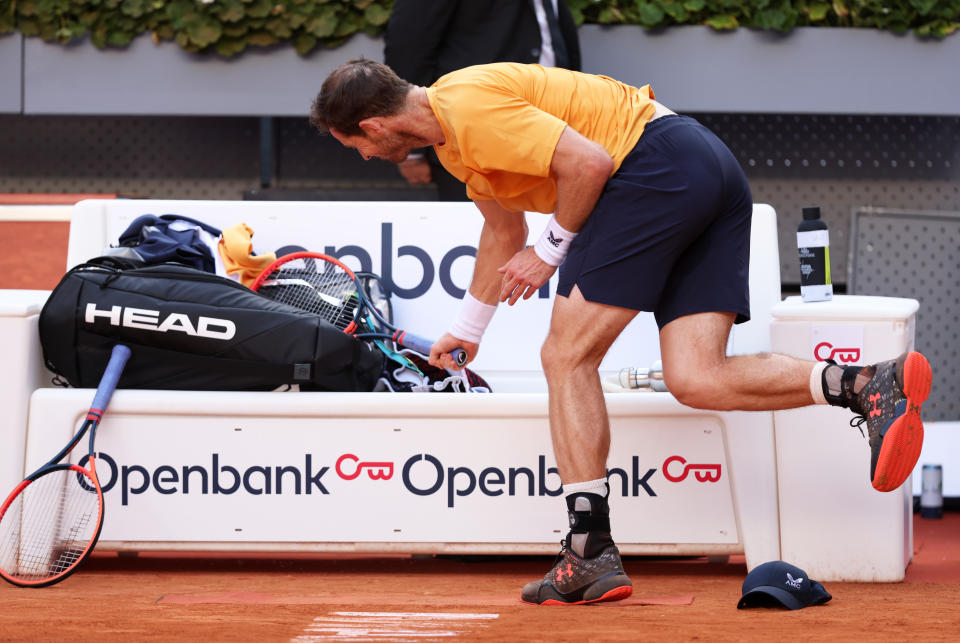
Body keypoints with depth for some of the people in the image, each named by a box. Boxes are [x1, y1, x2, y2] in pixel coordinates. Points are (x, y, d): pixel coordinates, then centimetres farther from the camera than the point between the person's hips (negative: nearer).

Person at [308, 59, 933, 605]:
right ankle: (871, 382, -19)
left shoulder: (470, 106, -11)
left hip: (660, 165, -10)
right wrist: (466, 331, 51)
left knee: (568, 355, -5)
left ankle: (592, 552, -7)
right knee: (695, 380, -3)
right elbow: (504, 229, 40)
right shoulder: (451, 134, 22)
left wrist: (550, 251, -1)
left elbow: (587, 162, -16)